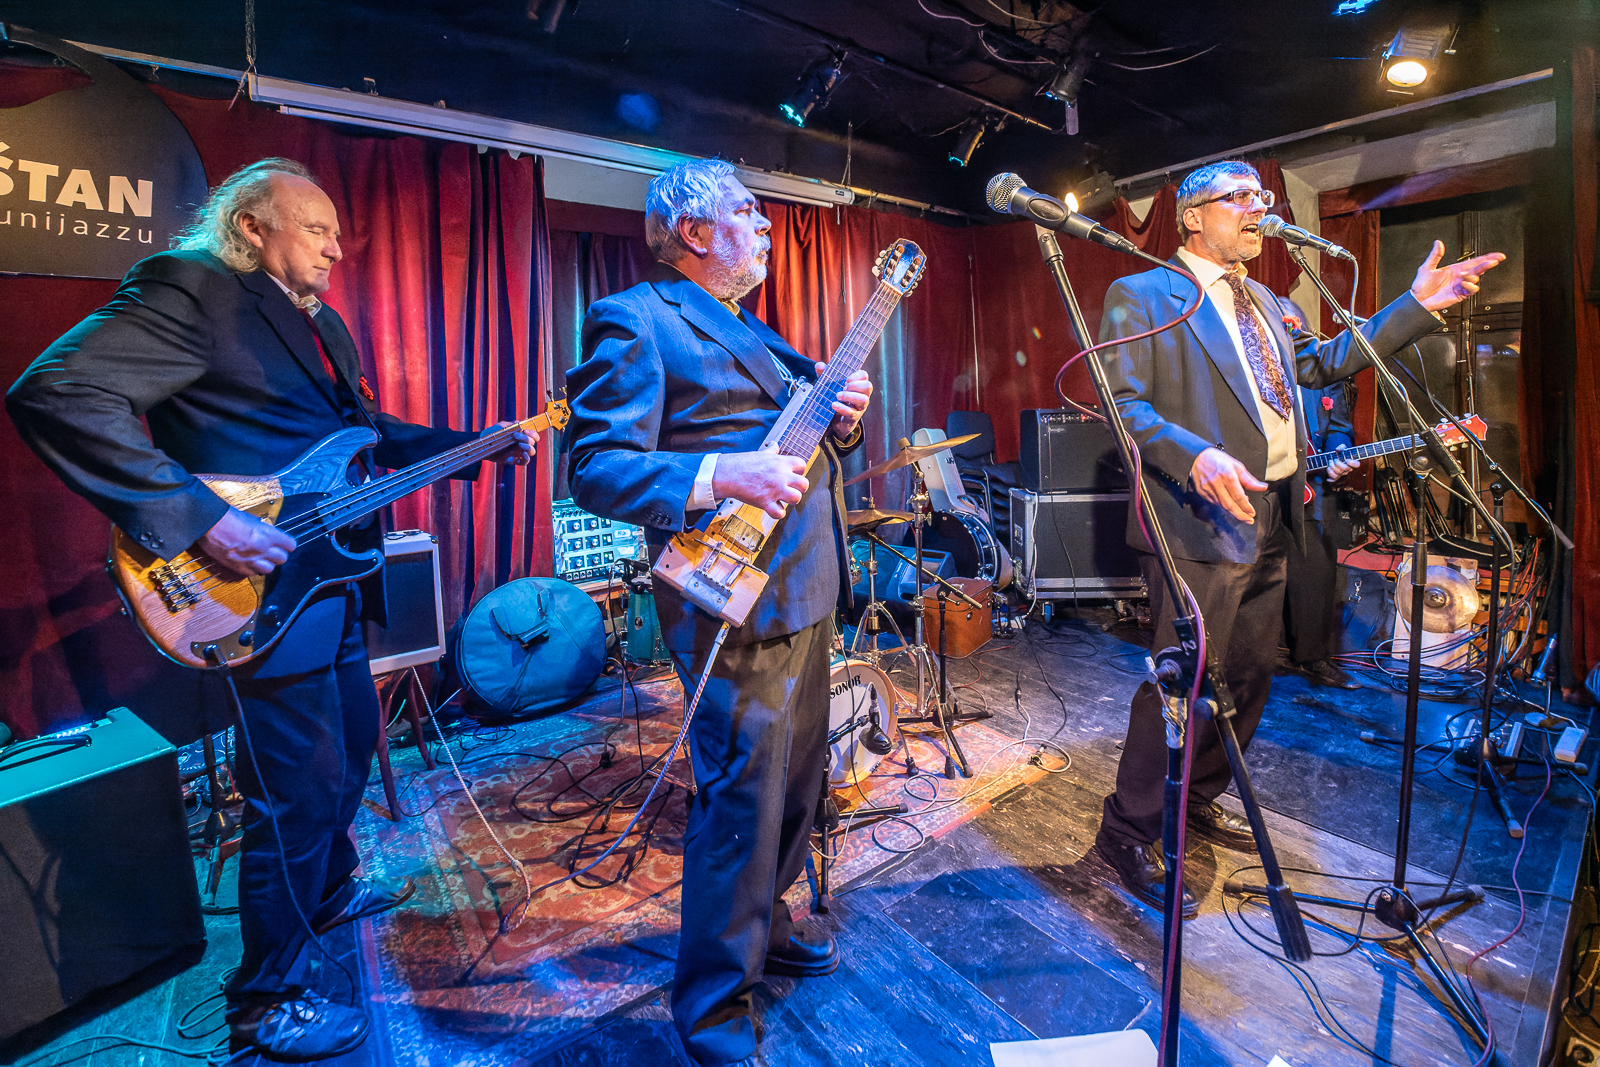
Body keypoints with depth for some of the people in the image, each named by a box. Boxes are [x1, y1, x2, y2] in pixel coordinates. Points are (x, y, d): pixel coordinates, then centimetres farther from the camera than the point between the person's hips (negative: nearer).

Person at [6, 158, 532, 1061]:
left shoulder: (325, 326, 17)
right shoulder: (189, 290, -11)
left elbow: (371, 433, 21)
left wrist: (481, 444, 9)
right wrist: (202, 519, -27)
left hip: (337, 584, 9)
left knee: (351, 757, 23)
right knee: (300, 797, 2)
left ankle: (331, 890, 48)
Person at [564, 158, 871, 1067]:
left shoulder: (755, 332, 22)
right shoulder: (635, 322, -6)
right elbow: (597, 470, -15)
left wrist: (841, 420, 2)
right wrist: (721, 477, -27)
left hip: (808, 588, 10)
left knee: (798, 778, 19)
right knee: (744, 795, -2)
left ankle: (764, 923, 43)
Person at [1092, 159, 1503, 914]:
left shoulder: (1265, 304, 23)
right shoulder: (1141, 296, -4)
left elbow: (1324, 362, 24)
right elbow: (1124, 403, -14)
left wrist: (1417, 306, 18)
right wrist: (1195, 456, -28)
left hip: (1270, 522, 9)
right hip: (1202, 523, -9)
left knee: (1248, 676, 16)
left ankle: (1199, 799, 34)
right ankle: (1128, 832, 9)